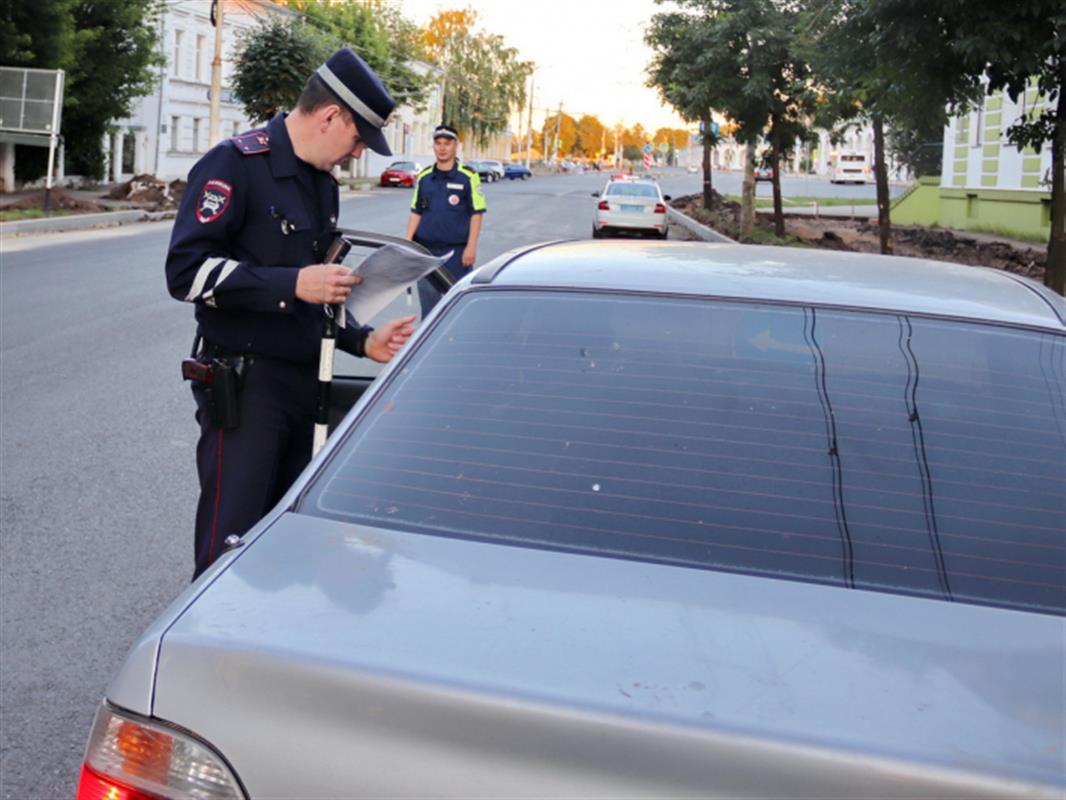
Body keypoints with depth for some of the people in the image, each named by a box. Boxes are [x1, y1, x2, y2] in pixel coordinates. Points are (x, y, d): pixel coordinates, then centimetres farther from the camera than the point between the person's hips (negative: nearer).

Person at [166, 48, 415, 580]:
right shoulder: (237, 164, -12)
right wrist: (292, 283, -23)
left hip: (303, 383, 8)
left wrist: (363, 341, 5)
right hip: (243, 386, -8)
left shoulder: (322, 183, 14)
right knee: (232, 541, -4)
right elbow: (187, 271, -19)